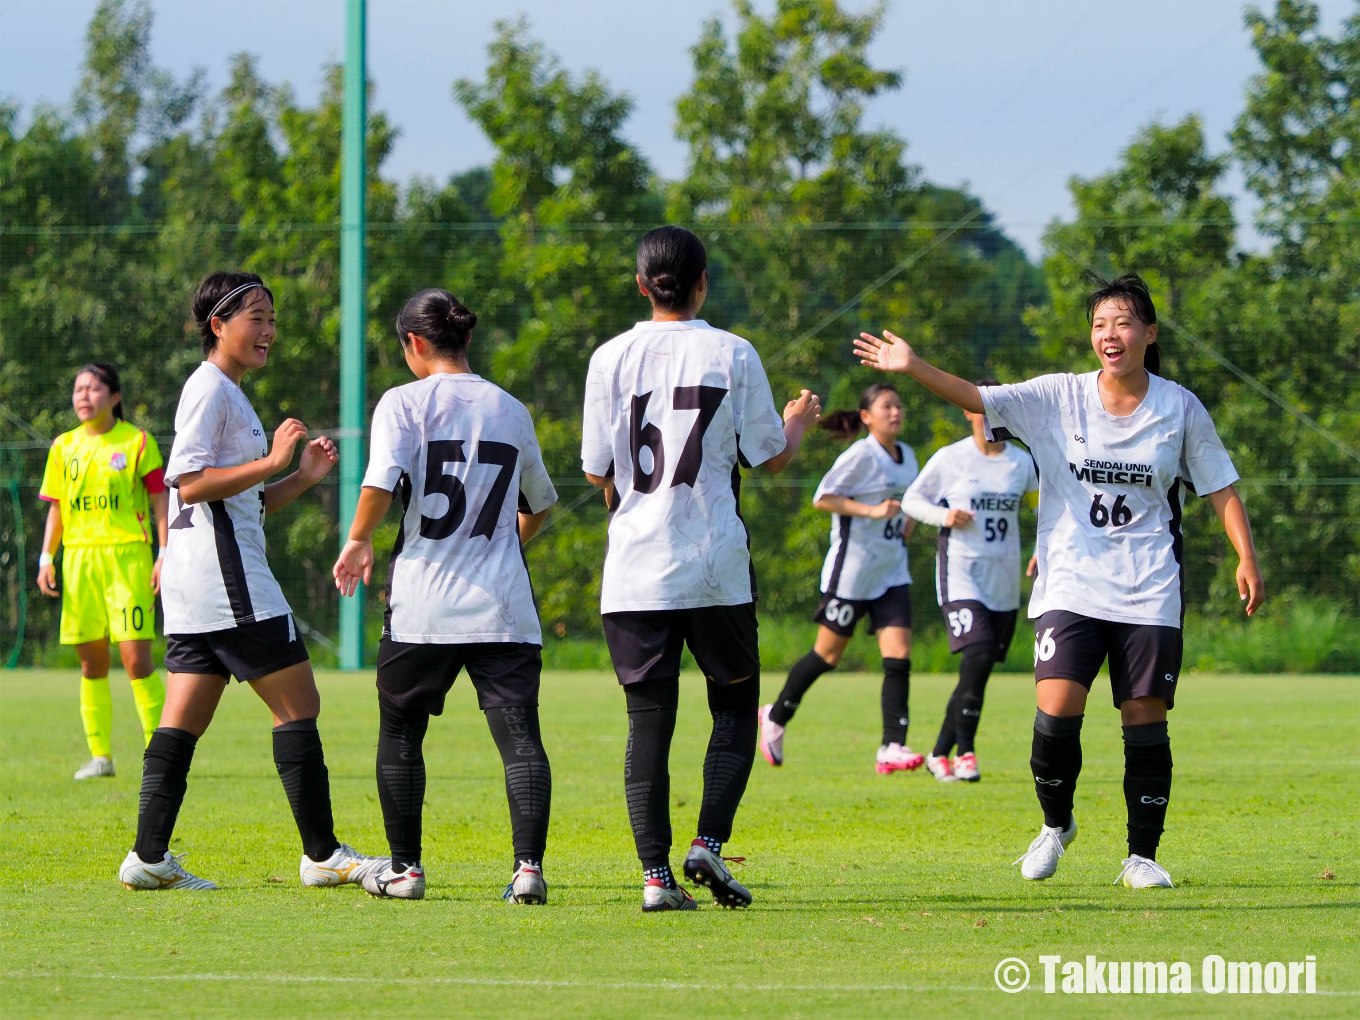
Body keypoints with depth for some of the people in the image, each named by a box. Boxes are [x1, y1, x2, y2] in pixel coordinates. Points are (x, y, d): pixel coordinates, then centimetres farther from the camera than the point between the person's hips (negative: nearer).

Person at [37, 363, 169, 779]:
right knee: (91, 662, 4)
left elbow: (161, 501, 1)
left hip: (128, 556, -4)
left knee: (135, 655, -12)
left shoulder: (137, 442, 1)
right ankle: (100, 755, 9)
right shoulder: (64, 447, 13)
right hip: (79, 558, 4)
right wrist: (46, 558, 7)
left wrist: (165, 555, -7)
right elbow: (56, 508, 18)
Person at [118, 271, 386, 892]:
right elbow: (190, 483, -17)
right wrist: (272, 462, -19)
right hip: (227, 579, -10)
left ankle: (149, 857, 0)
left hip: (194, 582, 10)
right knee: (298, 705, -7)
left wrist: (302, 478, 14)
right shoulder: (209, 389, -8)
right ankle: (322, 854, -5)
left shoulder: (225, 393, 24)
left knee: (184, 720, 4)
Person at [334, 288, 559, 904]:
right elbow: (539, 506, 24)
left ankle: (404, 868, 18)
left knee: (400, 733, 14)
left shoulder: (404, 402, -2)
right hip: (503, 609, 2)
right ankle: (529, 864, -17)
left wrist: (358, 542, 1)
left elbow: (381, 482, -17)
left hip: (423, 604, -2)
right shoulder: (510, 410, 12)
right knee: (519, 735, -3)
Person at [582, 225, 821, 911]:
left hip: (634, 571, 1)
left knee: (648, 722, 3)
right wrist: (800, 421, 25)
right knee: (735, 709, 13)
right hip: (716, 570, -1)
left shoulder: (611, 358, 1)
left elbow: (596, 470, 5)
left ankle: (655, 874, -4)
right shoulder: (732, 354, -2)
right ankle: (709, 844, -4)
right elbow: (771, 457, 4)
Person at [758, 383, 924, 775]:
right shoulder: (861, 456, -12)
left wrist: (908, 523, 8)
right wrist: (873, 511, -22)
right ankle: (776, 717, 25)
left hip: (891, 573, 6)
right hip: (852, 569, -6)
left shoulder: (907, 456, 11)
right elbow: (823, 498, -16)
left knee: (899, 654, -9)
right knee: (828, 654, 3)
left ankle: (893, 748, -13)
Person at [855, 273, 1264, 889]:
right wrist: (913, 368, -19)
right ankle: (1056, 825, 11)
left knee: (1145, 722, -2)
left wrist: (1247, 559, 0)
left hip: (1149, 594, 0)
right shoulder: (1059, 398, 1)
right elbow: (977, 399, -6)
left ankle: (1142, 856, 11)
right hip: (1071, 587, 0)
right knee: (1056, 710, -15)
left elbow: (1220, 488, 9)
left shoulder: (1180, 409, 2)